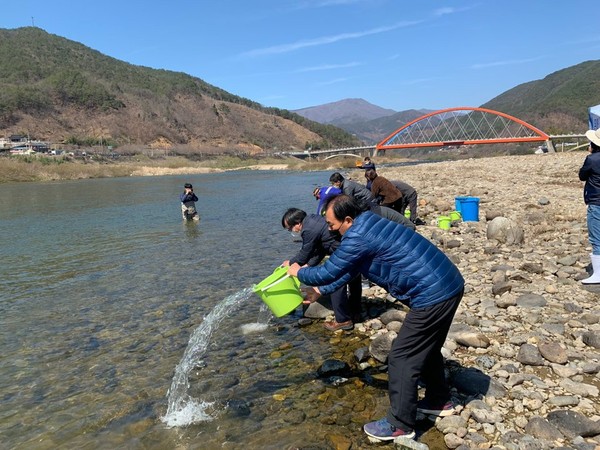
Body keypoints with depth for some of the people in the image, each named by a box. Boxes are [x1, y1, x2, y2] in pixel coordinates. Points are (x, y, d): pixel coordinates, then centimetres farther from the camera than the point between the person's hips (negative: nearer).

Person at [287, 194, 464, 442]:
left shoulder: (359, 237, -19)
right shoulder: (368, 225, 12)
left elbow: (328, 272, -12)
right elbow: (347, 271, 23)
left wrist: (298, 272, 8)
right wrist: (319, 291, 29)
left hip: (433, 295, -10)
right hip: (449, 284, 10)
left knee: (402, 358, 1)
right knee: (425, 347, 26)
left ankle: (399, 425, 14)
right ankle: (439, 401, 44)